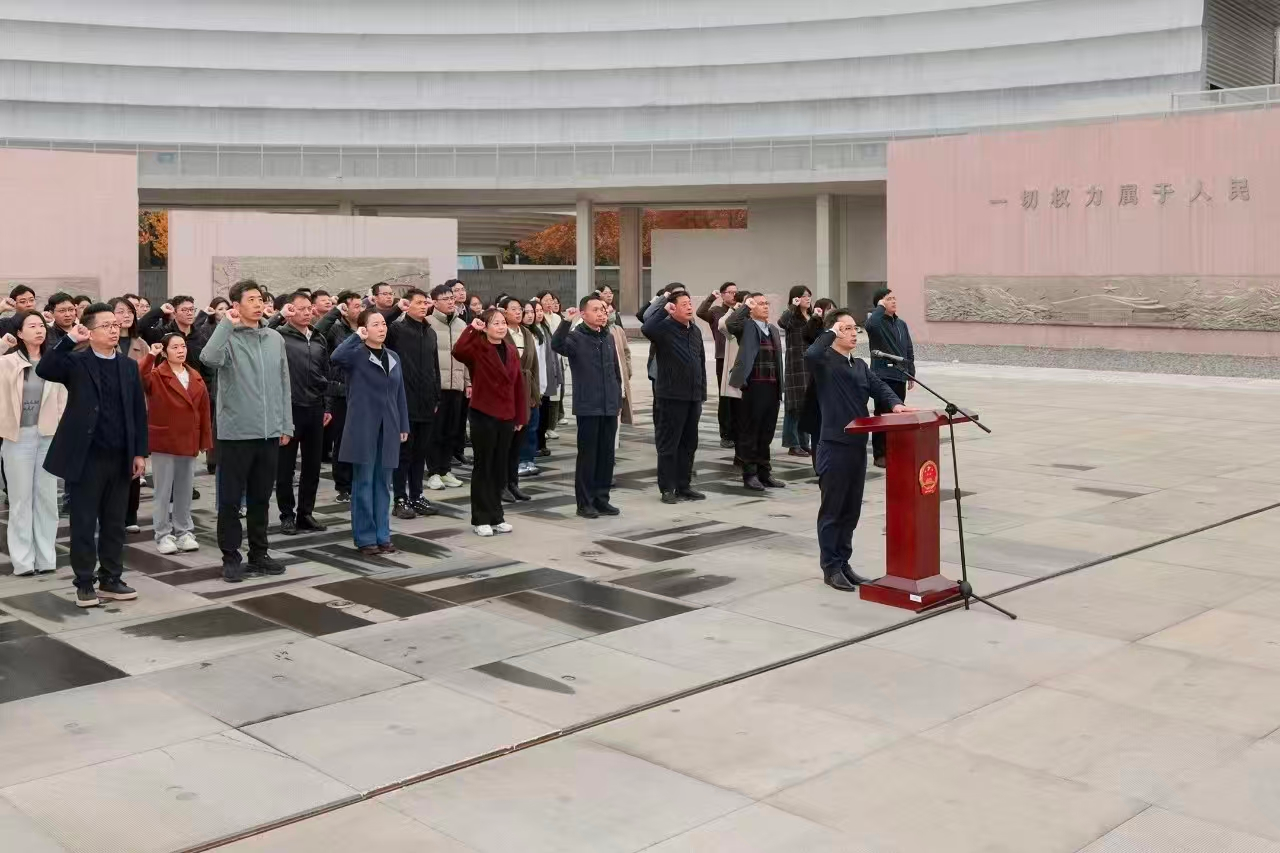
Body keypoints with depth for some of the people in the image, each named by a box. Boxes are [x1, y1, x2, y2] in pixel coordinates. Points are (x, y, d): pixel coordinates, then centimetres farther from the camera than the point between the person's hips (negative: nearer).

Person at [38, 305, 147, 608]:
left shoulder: (129, 366, 9)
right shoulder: (76, 362, -2)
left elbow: (138, 411, 10)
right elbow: (43, 370, -22)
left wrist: (140, 452, 5)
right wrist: (69, 340, -25)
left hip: (119, 457, 4)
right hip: (85, 457, -4)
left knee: (114, 523, 11)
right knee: (84, 523, 3)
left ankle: (110, 579, 21)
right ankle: (84, 583, 12)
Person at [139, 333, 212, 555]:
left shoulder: (195, 378, 7)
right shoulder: (156, 375, -7)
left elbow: (204, 410, 7)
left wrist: (205, 440, 5)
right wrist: (150, 356, -29)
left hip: (189, 443, 4)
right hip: (163, 442, -4)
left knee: (185, 491, 12)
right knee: (163, 491, 3)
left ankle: (184, 532, 22)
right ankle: (163, 535, 11)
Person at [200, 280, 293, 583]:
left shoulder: (275, 338, 8)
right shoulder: (228, 338, -6)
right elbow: (209, 358, -29)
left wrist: (286, 425, 10)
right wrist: (227, 323, -23)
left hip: (269, 433, 5)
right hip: (236, 432, -4)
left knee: (261, 498, 14)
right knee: (231, 499, 3)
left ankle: (259, 554, 24)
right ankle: (231, 558, 13)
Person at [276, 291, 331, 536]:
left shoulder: (319, 339, 13)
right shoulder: (280, 335, -4)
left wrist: (327, 406, 13)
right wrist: (280, 316, -18)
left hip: (315, 409, 5)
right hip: (289, 408, -5)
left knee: (312, 465, 10)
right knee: (286, 466, 4)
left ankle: (306, 513, 21)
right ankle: (287, 515, 14)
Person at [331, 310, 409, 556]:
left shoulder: (394, 358, 13)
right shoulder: (357, 354, -6)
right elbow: (337, 356, -30)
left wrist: (404, 425, 12)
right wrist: (357, 337, -18)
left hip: (388, 429, 5)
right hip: (363, 427, -5)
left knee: (383, 483, 11)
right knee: (363, 483, 1)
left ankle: (382, 535, 19)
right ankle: (365, 538, 8)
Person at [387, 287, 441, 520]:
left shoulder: (430, 332, 14)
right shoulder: (397, 329, -4)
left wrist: (436, 398, 16)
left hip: (426, 404, 6)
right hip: (404, 402, -6)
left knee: (421, 452, 12)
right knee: (403, 452, 1)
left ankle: (416, 496, 21)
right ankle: (401, 499, 8)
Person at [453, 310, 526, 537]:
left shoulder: (511, 351, 9)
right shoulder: (477, 349, -9)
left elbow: (519, 385, 10)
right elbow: (458, 351, -33)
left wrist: (521, 416, 8)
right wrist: (472, 329, -28)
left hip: (507, 417, 5)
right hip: (483, 415, -5)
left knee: (500, 468, 12)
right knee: (483, 467, 2)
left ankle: (496, 516, 21)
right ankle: (481, 519, 10)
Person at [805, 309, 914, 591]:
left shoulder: (860, 365, 15)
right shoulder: (824, 361, -8)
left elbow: (879, 387, 6)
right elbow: (810, 355, -31)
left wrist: (895, 404, -14)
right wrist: (830, 333, -16)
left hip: (858, 445, 7)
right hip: (834, 446, -7)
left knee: (851, 510, 14)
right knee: (832, 510, 2)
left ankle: (843, 563, 24)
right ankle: (831, 568, 10)